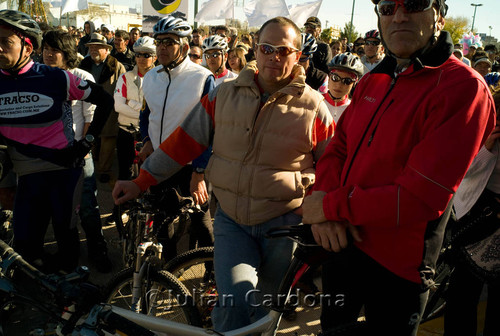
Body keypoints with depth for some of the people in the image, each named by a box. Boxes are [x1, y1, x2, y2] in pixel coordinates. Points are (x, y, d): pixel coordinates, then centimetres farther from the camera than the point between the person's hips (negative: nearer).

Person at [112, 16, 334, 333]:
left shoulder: (313, 107, -4)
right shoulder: (225, 95, 1)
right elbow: (185, 139, 3)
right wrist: (139, 182, 3)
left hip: (284, 224, 0)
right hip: (232, 219, 1)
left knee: (269, 310, 14)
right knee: (236, 299, -18)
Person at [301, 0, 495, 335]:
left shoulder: (464, 87, -20)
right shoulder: (372, 82, 4)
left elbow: (421, 197, -26)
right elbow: (337, 150, 5)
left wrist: (331, 206, -21)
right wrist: (325, 206, -15)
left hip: (397, 269, -6)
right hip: (342, 243, 6)